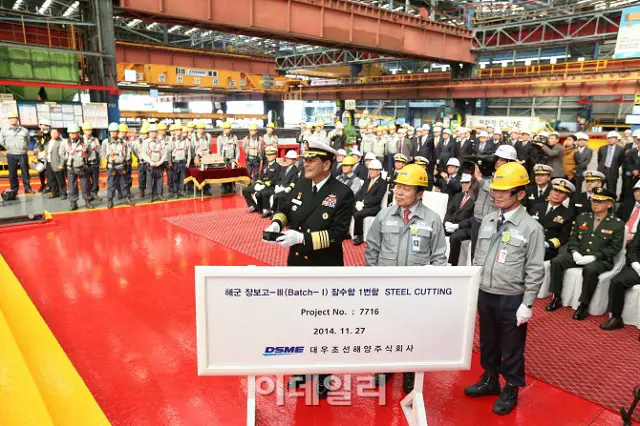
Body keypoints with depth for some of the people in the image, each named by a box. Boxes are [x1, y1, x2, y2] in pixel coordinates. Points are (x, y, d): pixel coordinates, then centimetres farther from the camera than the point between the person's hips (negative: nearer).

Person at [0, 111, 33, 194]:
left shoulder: (24, 130, 4)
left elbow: (28, 141, 19)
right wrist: (9, 148, 7)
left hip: (23, 154, 0)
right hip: (11, 155, 0)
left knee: (25, 172, 4)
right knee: (12, 174, 4)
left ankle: (27, 188, 11)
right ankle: (14, 189, 11)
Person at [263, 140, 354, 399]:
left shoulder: (342, 194, -17)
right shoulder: (301, 185, 0)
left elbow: (339, 233, -23)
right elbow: (286, 208, 13)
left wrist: (301, 237, -30)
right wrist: (277, 223, -10)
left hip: (325, 272, -5)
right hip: (297, 266, 6)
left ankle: (325, 375, 36)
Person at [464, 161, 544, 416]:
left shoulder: (531, 227, -13)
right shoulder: (488, 221, 2)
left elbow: (535, 271, -11)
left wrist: (527, 304, -12)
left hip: (512, 299, -5)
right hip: (485, 295, 5)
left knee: (511, 347, 12)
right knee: (487, 341, 21)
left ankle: (511, 389, 34)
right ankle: (490, 379, 42)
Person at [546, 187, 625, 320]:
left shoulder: (617, 224, 0)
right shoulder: (582, 218, 12)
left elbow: (615, 248, -6)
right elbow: (573, 238, 12)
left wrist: (594, 256, -19)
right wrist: (574, 251, -10)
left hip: (601, 260, -4)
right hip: (578, 255, 4)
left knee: (590, 269, -38)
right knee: (557, 261, -22)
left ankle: (584, 305, -21)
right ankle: (557, 297, -9)